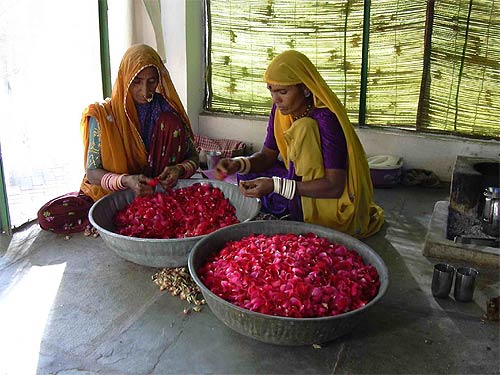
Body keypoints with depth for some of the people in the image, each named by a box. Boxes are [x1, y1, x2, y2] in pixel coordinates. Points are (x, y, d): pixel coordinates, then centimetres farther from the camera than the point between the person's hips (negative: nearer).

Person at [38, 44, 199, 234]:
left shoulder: (165, 111, -5)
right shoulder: (103, 115, -11)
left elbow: (193, 157, -2)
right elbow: (92, 172, -13)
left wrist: (180, 169, -26)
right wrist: (125, 181, -34)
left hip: (151, 191, 1)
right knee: (48, 216, -23)